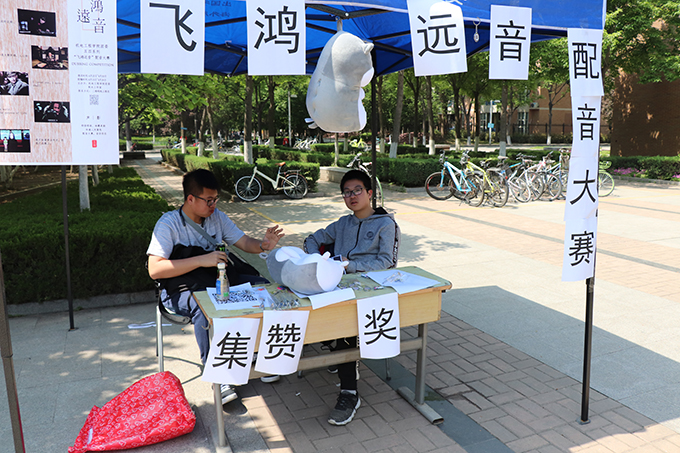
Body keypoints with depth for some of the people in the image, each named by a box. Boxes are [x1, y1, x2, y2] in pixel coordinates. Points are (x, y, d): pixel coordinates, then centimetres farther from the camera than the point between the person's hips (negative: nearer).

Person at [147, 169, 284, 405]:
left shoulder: (217, 217, 4)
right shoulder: (169, 223, -14)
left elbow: (244, 242, 5)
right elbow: (155, 270, -23)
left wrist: (264, 244, -20)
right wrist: (201, 260, -29)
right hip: (179, 289, -5)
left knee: (262, 286, -15)